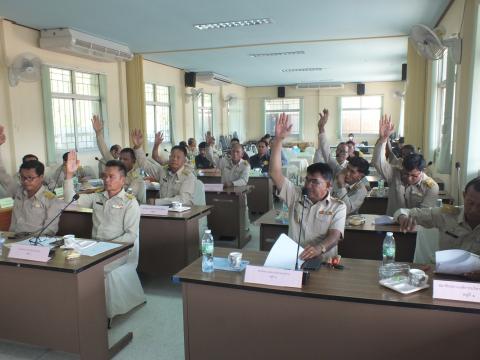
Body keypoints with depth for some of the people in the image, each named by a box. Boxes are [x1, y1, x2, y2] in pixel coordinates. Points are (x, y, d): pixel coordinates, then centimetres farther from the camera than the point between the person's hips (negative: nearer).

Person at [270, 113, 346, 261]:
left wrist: (320, 248, -33)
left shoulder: (338, 207, 4)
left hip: (322, 263, -1)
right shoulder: (296, 196, 10)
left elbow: (335, 235, -10)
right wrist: (279, 140, -8)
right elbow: (275, 173, 0)